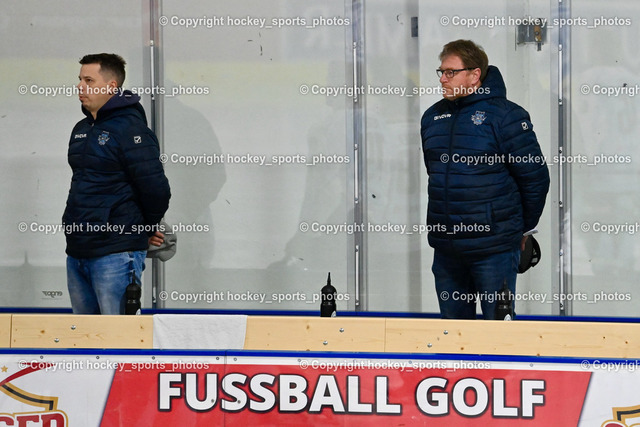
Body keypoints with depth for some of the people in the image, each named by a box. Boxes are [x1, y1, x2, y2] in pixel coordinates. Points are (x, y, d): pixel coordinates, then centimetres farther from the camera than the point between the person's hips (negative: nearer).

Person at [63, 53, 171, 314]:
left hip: (115, 255, -9)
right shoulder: (81, 130, 15)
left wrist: (146, 228, 1)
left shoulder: (130, 128, -12)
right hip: (77, 252, 9)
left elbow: (156, 188, -16)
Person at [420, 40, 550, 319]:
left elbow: (535, 177, -4)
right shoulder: (432, 117, 11)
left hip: (494, 251, -6)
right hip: (445, 248, 6)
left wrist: (524, 229, 5)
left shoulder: (506, 116, -8)